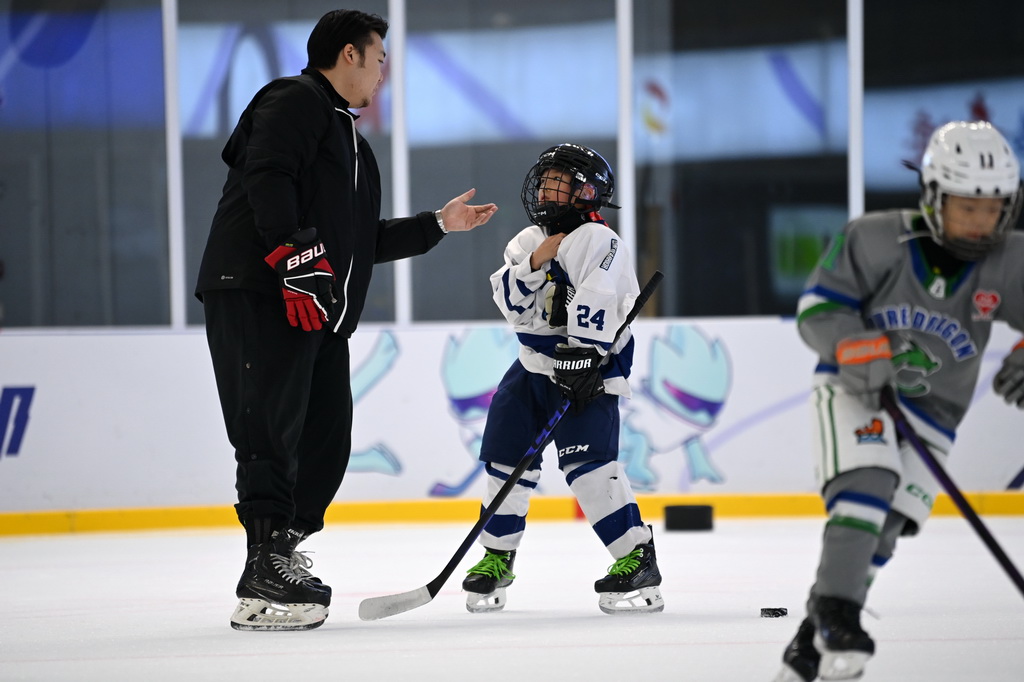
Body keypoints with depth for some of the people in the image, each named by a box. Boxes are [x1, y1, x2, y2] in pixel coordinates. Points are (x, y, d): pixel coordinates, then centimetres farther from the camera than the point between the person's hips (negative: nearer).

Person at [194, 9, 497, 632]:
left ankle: (281, 562, 16)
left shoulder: (350, 139, 28)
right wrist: (295, 254, -27)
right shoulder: (295, 102, -3)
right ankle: (266, 587, -16)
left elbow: (363, 241, 29)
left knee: (326, 439, 7)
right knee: (270, 435, -13)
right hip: (259, 296, -10)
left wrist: (438, 225, 27)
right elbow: (268, 178, -19)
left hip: (322, 313, 10)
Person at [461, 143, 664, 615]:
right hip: (534, 364, 8)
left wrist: (583, 359, -33)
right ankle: (497, 558, 18)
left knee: (587, 462, -20)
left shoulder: (596, 240, -11)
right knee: (505, 455, 4)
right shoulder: (528, 241, 11)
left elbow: (596, 304, -24)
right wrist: (533, 266, -16)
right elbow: (512, 306, 0)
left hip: (589, 366, -8)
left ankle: (637, 560, -16)